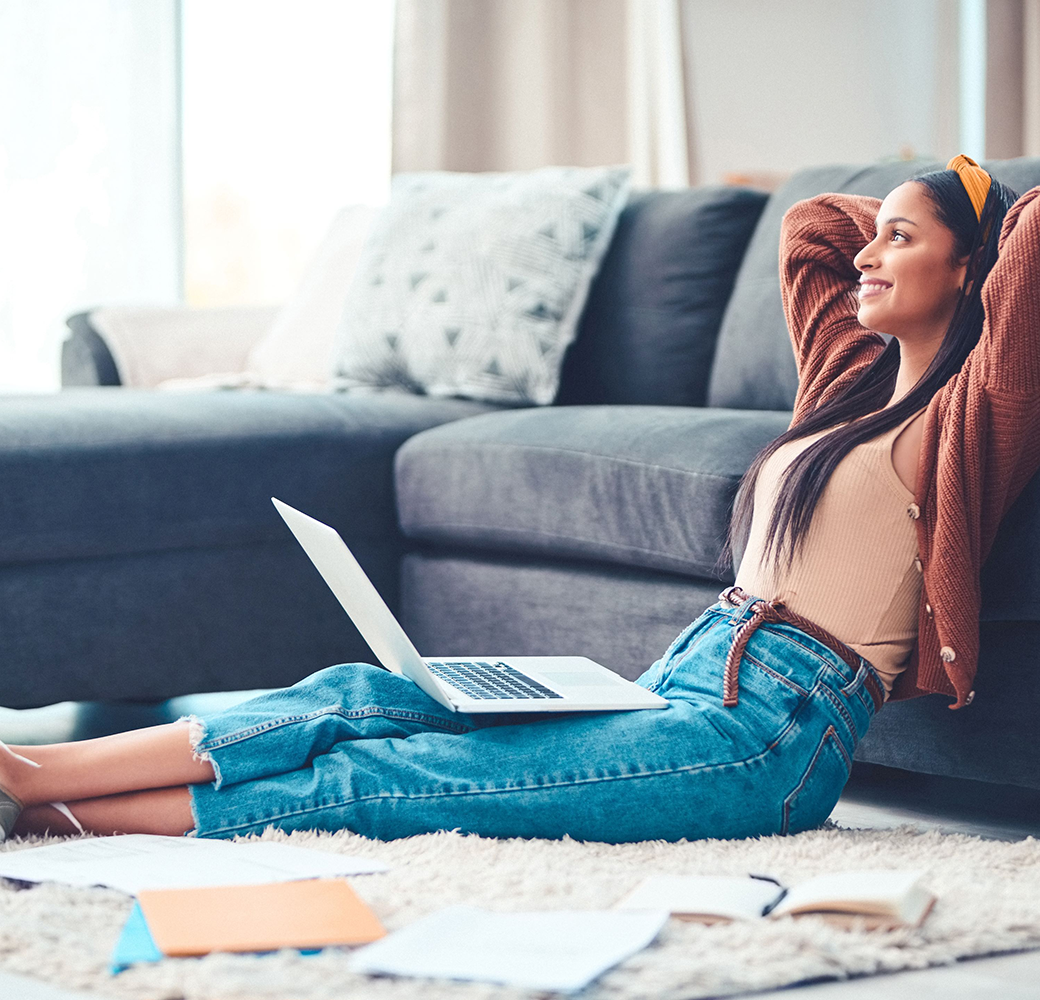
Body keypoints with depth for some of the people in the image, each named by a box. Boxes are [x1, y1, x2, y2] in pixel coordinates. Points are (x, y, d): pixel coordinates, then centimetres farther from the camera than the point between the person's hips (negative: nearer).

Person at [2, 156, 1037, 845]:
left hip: (761, 736, -8)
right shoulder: (856, 377, 22)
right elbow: (810, 223, 35)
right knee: (360, 698, -10)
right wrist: (904, 211, 28)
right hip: (684, 677, 8)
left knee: (365, 778, -17)